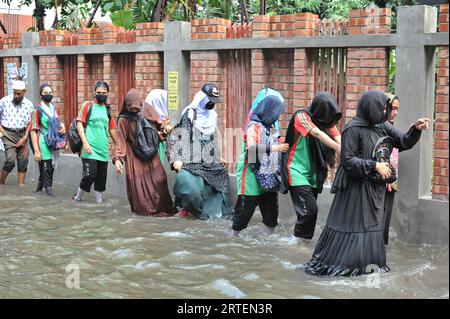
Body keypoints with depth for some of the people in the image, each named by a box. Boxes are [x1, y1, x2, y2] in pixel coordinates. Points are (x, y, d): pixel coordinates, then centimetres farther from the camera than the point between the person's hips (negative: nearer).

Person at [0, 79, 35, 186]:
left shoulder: (29, 104, 3)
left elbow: (30, 123, 4)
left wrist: (25, 137, -5)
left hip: (22, 134, 3)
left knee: (23, 160, -1)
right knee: (10, 160, -14)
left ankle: (21, 185, 8)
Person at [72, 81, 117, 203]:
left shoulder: (107, 109, 14)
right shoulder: (87, 105, 1)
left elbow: (112, 129, 21)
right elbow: (79, 123, -5)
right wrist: (85, 143, -14)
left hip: (103, 149, 5)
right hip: (90, 148, -5)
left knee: (102, 177, 6)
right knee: (90, 174, -13)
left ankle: (99, 201, 15)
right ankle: (77, 197, 7)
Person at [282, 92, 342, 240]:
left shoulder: (327, 121, 5)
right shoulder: (302, 116, -13)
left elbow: (338, 138, -8)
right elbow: (317, 134, -28)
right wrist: (338, 148, -42)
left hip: (313, 174, 6)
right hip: (297, 171, -6)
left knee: (309, 210, 8)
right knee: (310, 209, -16)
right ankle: (299, 239, 0)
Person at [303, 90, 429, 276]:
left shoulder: (383, 128, 6)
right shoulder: (353, 129, -14)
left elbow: (404, 142, 9)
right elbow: (348, 160, -17)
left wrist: (416, 129, -9)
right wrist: (375, 166, -18)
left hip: (376, 188, 7)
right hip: (356, 187, -7)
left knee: (373, 225, 12)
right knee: (351, 225, -2)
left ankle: (367, 263, 22)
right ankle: (332, 264, 8)